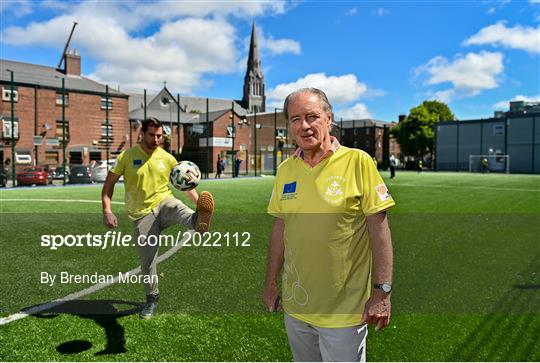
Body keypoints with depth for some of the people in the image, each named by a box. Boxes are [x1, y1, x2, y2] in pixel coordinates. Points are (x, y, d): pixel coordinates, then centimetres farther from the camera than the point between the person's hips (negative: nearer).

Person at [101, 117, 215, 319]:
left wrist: (200, 203, -5)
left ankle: (198, 222, -71)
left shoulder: (167, 158, 4)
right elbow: (109, 183, 1)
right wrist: (107, 211, -13)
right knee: (147, 260, 0)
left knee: (176, 206, -36)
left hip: (163, 203, 1)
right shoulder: (127, 156, -2)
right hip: (143, 214, 0)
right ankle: (152, 298, 24)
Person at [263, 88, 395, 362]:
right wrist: (271, 283, 11)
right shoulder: (285, 169, 2)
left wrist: (382, 291, -14)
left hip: (344, 309, -5)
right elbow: (280, 228, 9)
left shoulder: (357, 162, -12)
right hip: (295, 305, 5)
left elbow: (379, 229, -11)